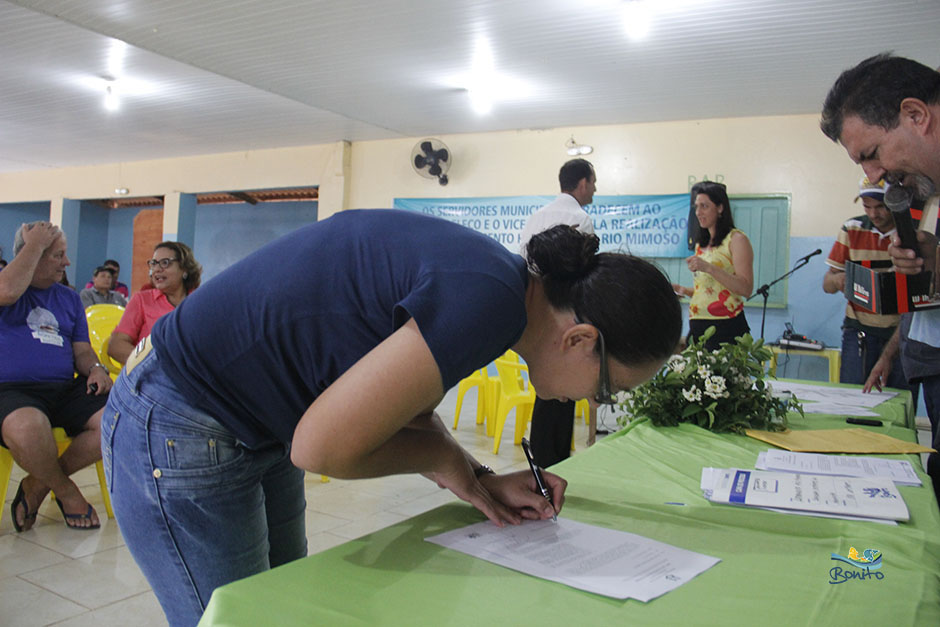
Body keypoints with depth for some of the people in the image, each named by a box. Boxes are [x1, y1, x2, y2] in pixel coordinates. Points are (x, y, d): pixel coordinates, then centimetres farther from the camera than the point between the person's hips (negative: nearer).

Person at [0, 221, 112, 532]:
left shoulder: (69, 299, 22)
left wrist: (95, 368, -5)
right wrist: (36, 244, -7)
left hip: (64, 389, 5)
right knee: (28, 427, -40)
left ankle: (38, 484, -5)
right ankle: (66, 492, -8)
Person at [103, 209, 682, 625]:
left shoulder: (492, 272, 0)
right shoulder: (490, 299, -30)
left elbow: (400, 405, 11)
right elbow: (322, 446, -28)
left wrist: (479, 480, 0)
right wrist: (443, 457, -11)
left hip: (258, 433, 9)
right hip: (176, 433, -9)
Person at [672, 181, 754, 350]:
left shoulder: (736, 239, -4)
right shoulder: (701, 245, 17)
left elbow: (746, 289, -15)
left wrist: (709, 268, -22)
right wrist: (683, 290, 6)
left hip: (725, 326, -7)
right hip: (697, 325, 7)